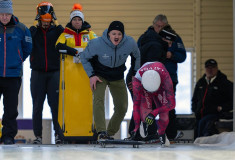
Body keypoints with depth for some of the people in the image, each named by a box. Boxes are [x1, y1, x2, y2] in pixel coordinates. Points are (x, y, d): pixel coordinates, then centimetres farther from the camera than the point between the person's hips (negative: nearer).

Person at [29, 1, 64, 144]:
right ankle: (38, 135, 7)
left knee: (55, 104, -6)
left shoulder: (56, 30, 6)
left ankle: (58, 133, 0)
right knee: (37, 105, 2)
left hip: (54, 72, -1)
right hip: (38, 73, 1)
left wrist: (57, 24, -12)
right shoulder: (34, 30, 6)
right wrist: (36, 25, -11)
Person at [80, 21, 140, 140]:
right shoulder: (97, 44, -25)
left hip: (118, 78, 4)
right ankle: (101, 132, -34)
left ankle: (110, 133, 20)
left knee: (122, 107, 4)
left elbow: (137, 57, 5)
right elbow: (84, 58, -8)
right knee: (98, 100, -27)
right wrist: (91, 75, -15)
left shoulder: (130, 43, -18)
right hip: (99, 75, -3)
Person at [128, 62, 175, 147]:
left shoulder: (165, 77, -41)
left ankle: (161, 134, 12)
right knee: (145, 116, -22)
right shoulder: (137, 80, -40)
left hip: (161, 89, 0)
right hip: (143, 90, 0)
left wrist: (154, 113, -44)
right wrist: (136, 127, -34)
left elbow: (171, 104, -37)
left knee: (164, 116, -19)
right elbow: (136, 105, -32)